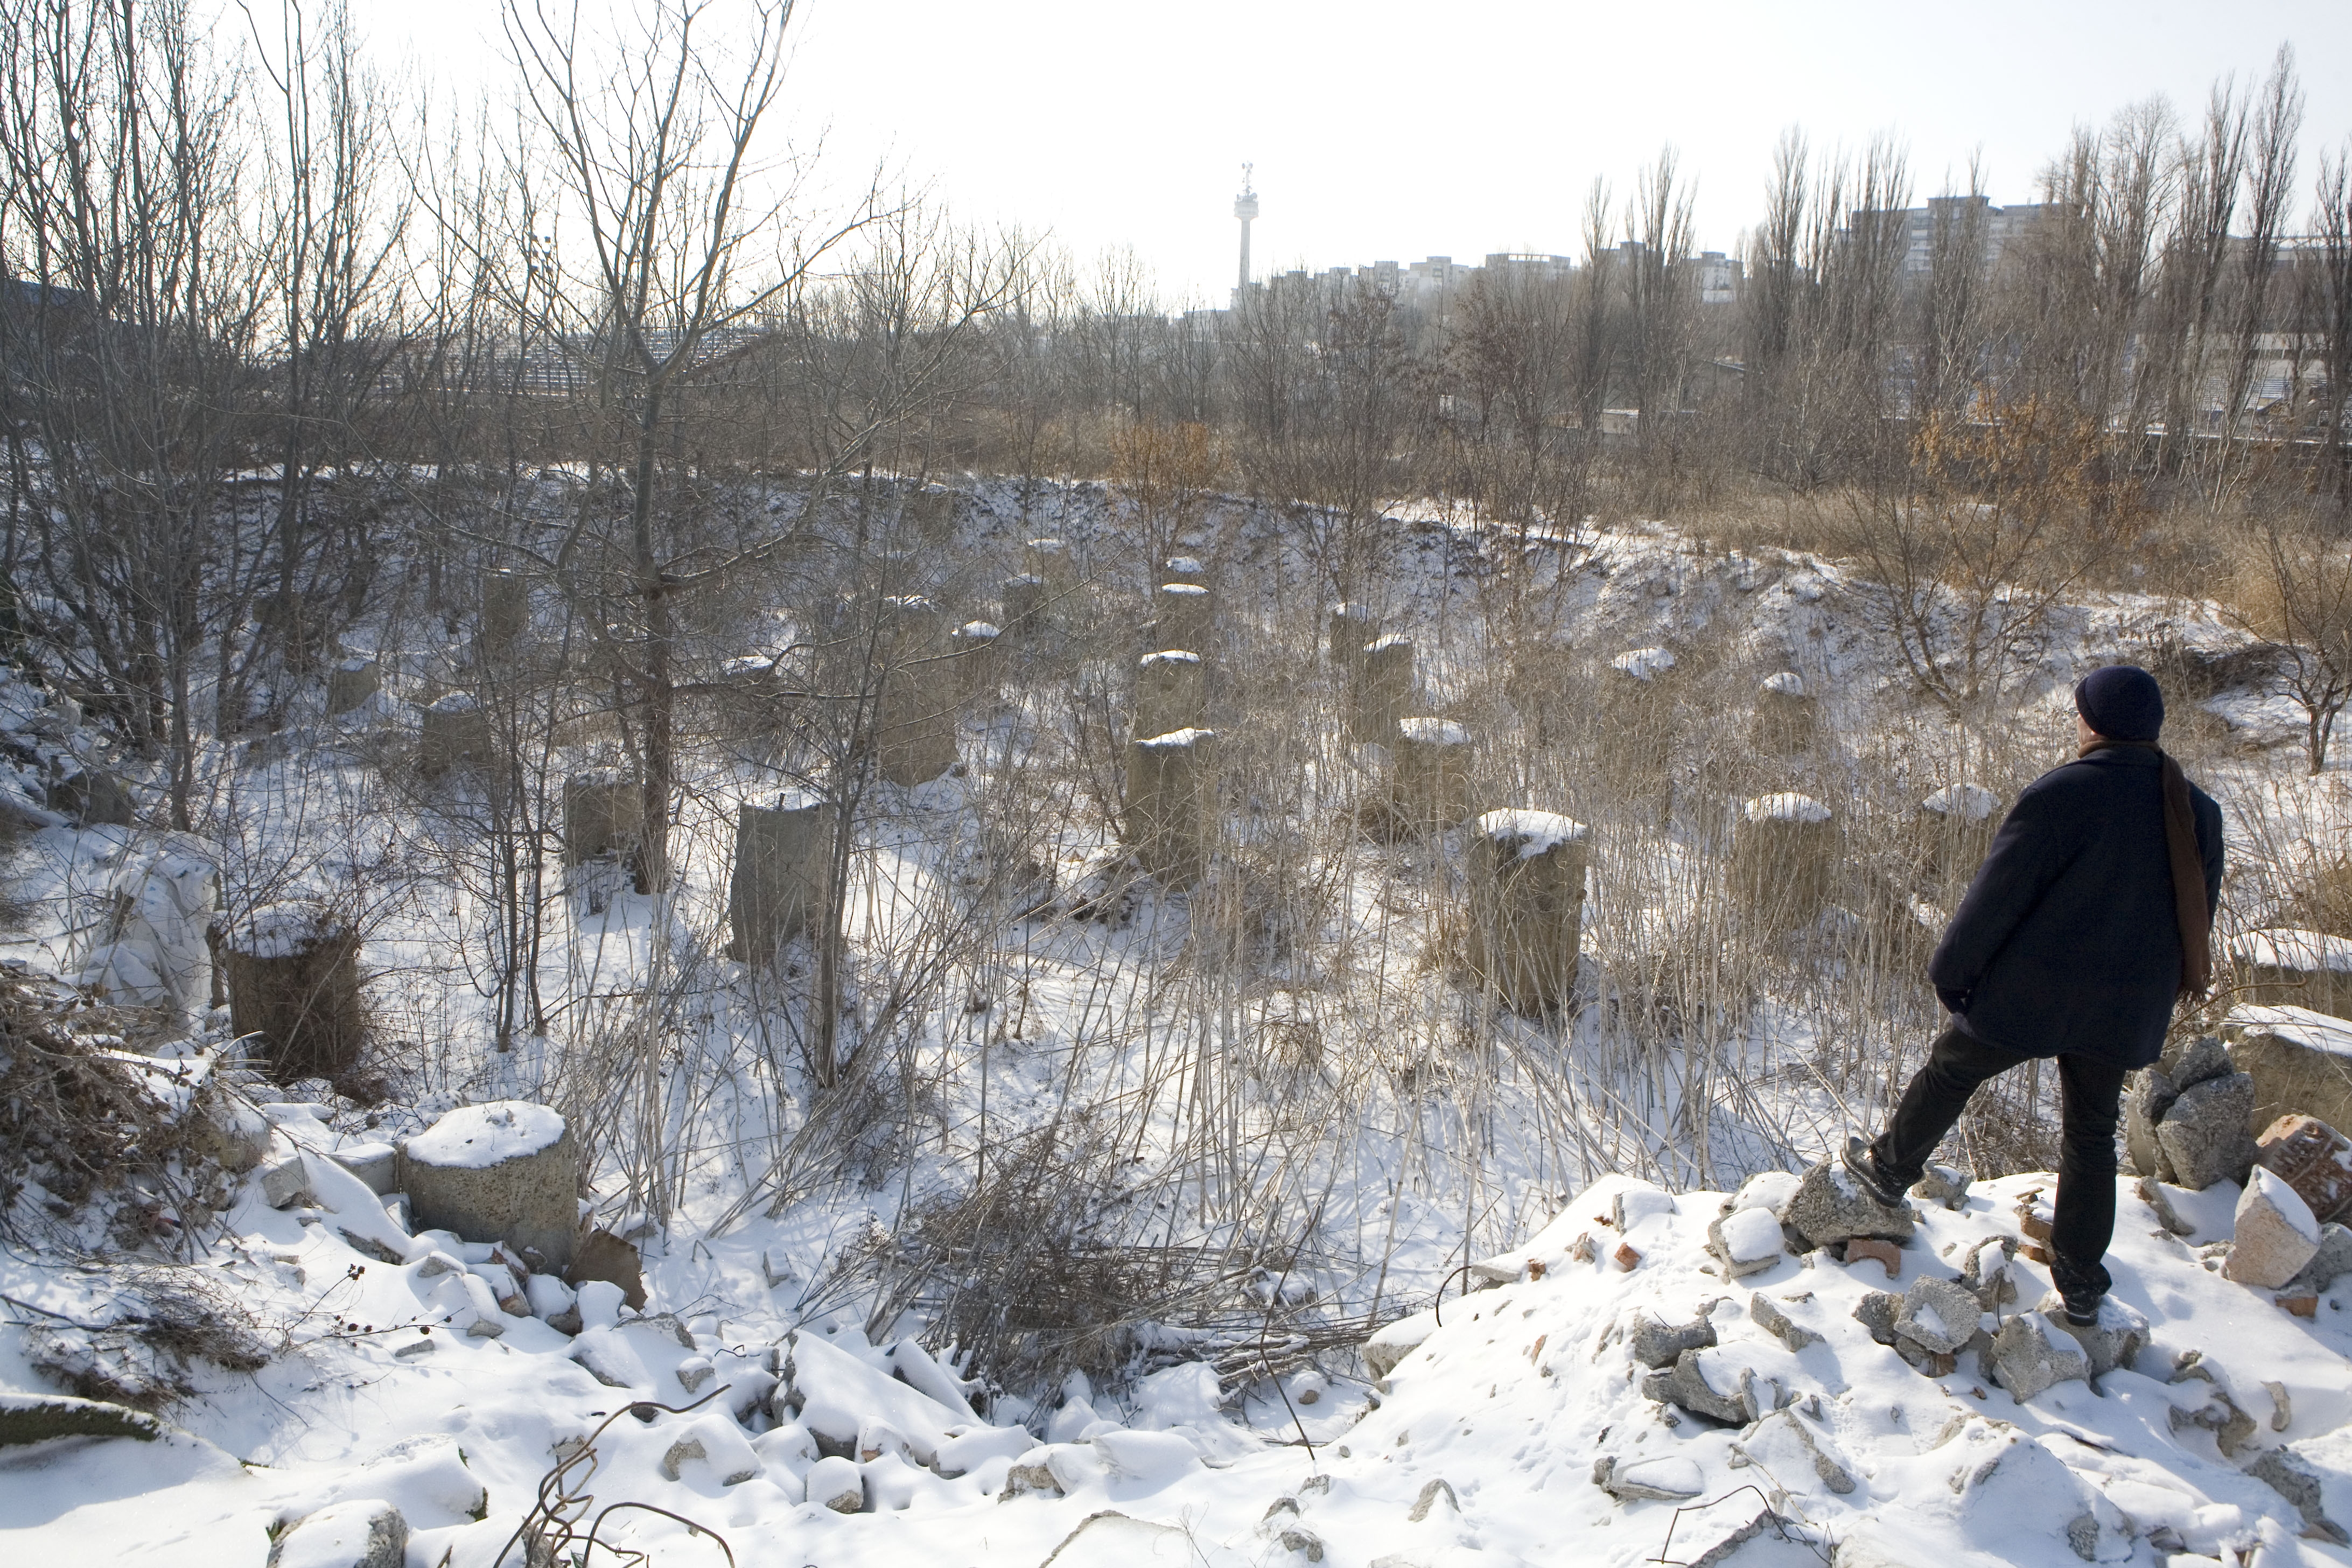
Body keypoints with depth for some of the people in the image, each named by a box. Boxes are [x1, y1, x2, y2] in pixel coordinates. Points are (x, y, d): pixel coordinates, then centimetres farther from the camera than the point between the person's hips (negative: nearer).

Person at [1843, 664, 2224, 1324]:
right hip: (2125, 1013, 5)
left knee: (1950, 1068, 19)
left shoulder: (2061, 794, -18)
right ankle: (2081, 1281, 25)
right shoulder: (2198, 811, 2)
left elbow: (1997, 895, -14)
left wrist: (1951, 970, -2)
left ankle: (1889, 1167, 36)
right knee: (2093, 1134, 17)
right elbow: (2197, 917, 12)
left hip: (2031, 995, -5)